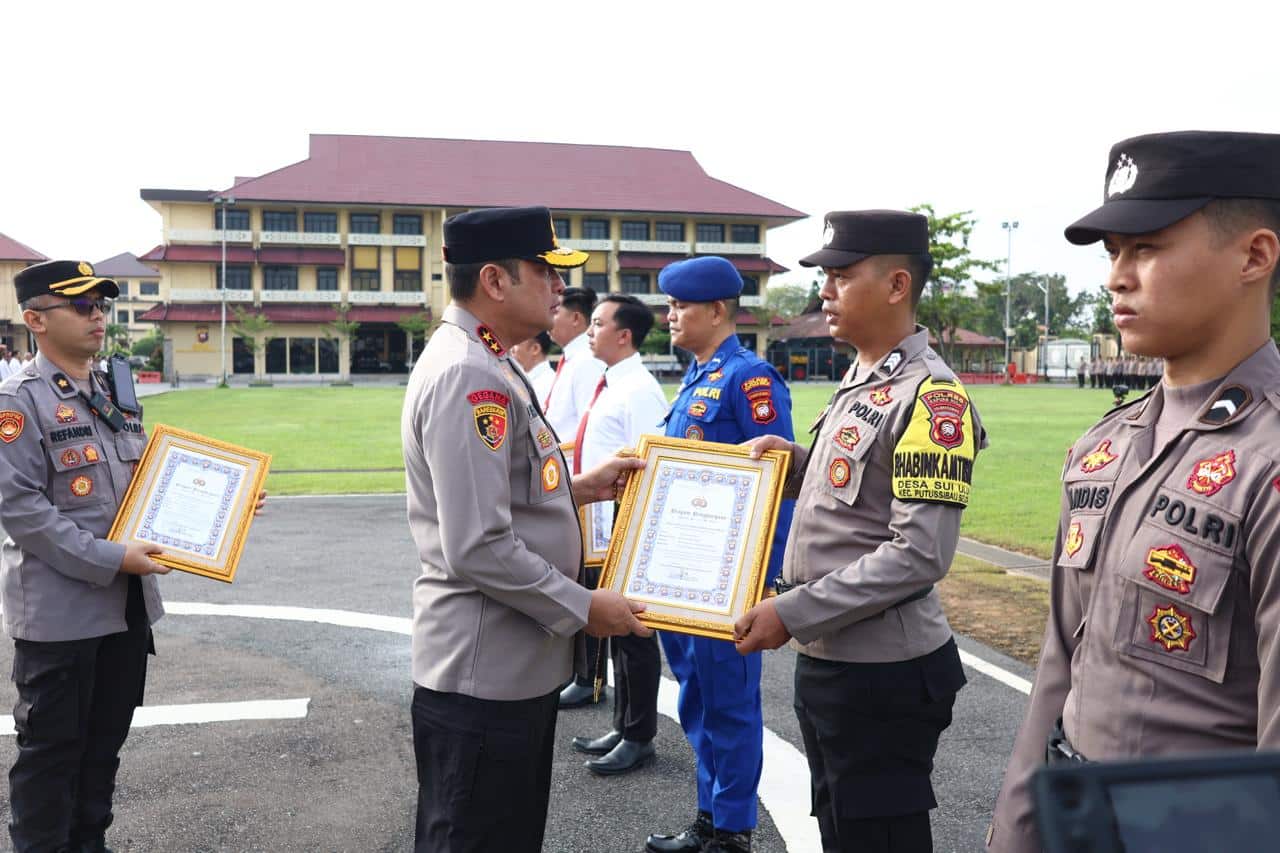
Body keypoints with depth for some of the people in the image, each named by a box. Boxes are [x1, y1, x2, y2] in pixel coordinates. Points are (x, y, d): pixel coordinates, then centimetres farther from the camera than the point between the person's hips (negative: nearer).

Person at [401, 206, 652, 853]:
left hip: (516, 666, 10)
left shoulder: (482, 364, 12)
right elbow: (478, 549, -27)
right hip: (483, 676, -10)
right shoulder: (468, 378, -22)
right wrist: (583, 607, -17)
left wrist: (579, 487, 9)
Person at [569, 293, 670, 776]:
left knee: (632, 633, 3)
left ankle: (638, 739, 19)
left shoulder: (639, 391, -16)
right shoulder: (608, 387, 12)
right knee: (614, 630, 19)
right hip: (599, 533, 10)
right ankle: (622, 728, 33)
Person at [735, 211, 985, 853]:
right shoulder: (858, 380, 11)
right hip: (825, 657, 9)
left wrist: (791, 613, -23)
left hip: (882, 676, -9)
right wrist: (798, 461, 4)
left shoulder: (929, 394, -18)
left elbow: (918, 555, -24)